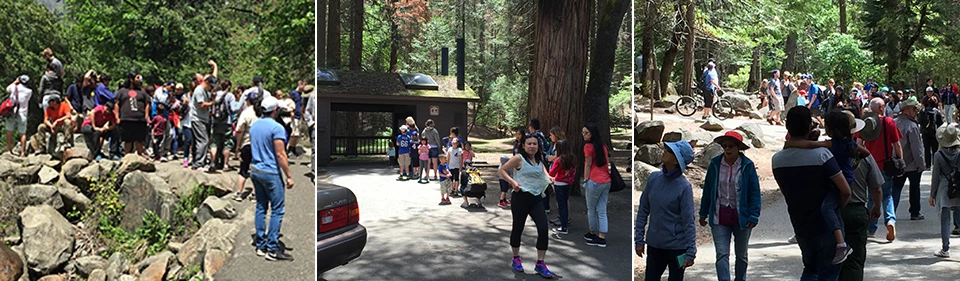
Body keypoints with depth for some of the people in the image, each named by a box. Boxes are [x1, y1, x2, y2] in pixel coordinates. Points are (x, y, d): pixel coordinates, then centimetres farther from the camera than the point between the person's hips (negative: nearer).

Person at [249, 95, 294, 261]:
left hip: (255, 170, 8)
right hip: (271, 173, -8)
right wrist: (289, 176, -14)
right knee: (277, 210, -3)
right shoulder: (277, 128, -16)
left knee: (261, 207, 14)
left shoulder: (254, 126, 9)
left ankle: (260, 245, 17)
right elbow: (280, 155, -18)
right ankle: (273, 249, -4)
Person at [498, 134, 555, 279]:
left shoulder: (539, 159, 10)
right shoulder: (518, 158, -9)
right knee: (518, 228, 7)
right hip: (521, 197, -5)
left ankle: (540, 264, 1)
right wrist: (512, 182, -20)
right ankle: (516, 259, 30)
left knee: (543, 228, -8)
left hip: (537, 198, 5)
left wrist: (548, 177, 14)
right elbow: (501, 170, -7)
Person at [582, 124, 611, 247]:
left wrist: (586, 180, -4)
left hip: (595, 181, -7)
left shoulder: (588, 146, -7)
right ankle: (602, 238, 5)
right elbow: (607, 161, 15)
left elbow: (588, 165, -8)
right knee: (602, 211, 6)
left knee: (591, 209, 9)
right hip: (606, 181, 7)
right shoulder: (603, 145, 13)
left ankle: (593, 234, 20)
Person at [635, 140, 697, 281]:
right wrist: (639, 238, 3)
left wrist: (691, 252, -13)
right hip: (653, 245, 4)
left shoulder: (684, 186, -14)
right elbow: (643, 210, 6)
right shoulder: (653, 178, -1)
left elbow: (688, 222, -12)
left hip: (677, 248, -4)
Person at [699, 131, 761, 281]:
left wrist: (754, 216, -12)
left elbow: (754, 192, -5)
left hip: (741, 216, 0)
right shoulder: (715, 164, -2)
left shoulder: (747, 165, -7)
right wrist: (703, 214, 6)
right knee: (722, 255, -5)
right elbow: (707, 190, 5)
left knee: (741, 255, 16)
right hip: (720, 217, 1)